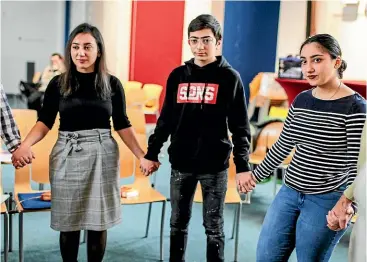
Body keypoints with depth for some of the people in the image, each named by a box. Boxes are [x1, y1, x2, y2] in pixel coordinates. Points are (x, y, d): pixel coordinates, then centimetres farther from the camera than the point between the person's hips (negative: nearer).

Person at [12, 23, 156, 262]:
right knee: (68, 222, 7)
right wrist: (25, 145, -16)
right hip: (67, 156, 0)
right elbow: (45, 121, 1)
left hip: (102, 156, 0)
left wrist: (141, 155, -1)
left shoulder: (112, 84, 1)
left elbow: (122, 125, 5)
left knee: (98, 221, 7)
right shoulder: (58, 83, 2)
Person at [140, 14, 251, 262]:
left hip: (215, 165, -3)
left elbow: (240, 126, -4)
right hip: (181, 163, 3)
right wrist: (152, 152, 10)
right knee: (178, 223, 14)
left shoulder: (230, 77, -4)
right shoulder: (178, 75, 5)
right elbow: (166, 119, 11)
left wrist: (243, 166, -9)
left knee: (213, 226, 8)